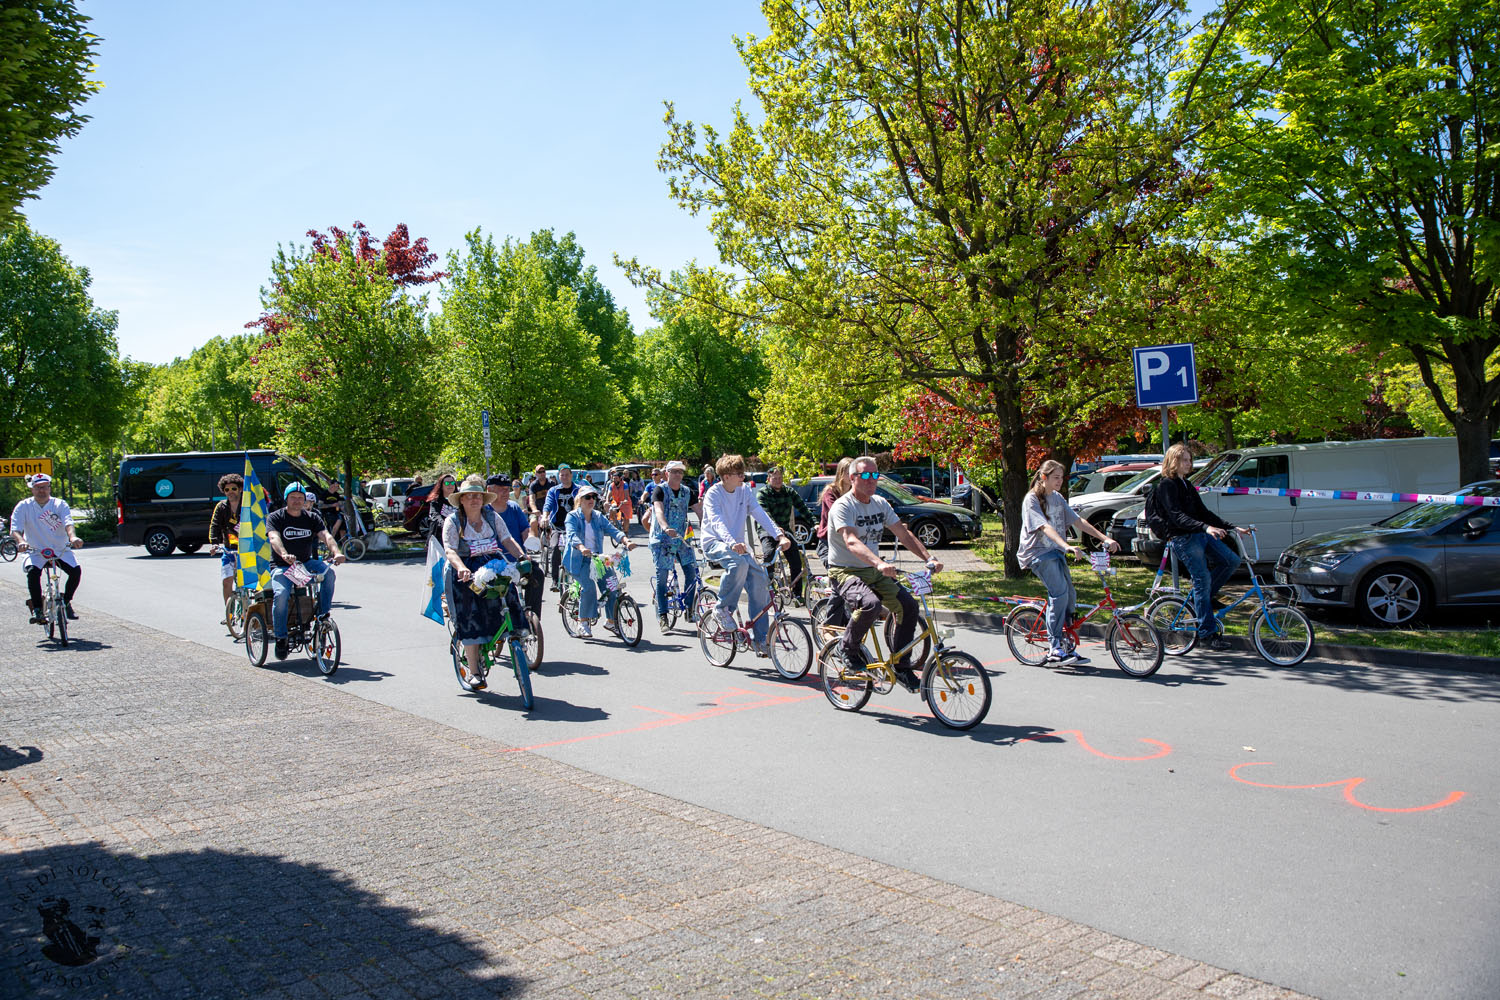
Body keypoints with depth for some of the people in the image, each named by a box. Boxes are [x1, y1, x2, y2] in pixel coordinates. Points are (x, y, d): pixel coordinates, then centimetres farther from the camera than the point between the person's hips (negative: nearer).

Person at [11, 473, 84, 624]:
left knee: (76, 570, -22)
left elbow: (68, 523, -17)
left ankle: (66, 602, 3)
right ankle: (37, 608, -15)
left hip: (61, 550, 1)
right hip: (36, 551, -1)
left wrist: (73, 537, -39)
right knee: (33, 571, -30)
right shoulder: (23, 506, -1)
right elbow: (15, 529, -11)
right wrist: (21, 542, -34)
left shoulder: (60, 504, -1)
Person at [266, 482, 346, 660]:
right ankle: (280, 638, -12)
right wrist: (285, 555, -45)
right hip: (282, 567, -3)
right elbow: (274, 538, -23)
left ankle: (323, 614, -17)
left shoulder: (312, 518, 6)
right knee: (281, 594, -29)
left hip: (306, 563, 3)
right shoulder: (275, 517, -3)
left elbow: (325, 535, -10)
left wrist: (336, 552, -32)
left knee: (328, 573, -27)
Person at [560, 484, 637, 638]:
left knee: (611, 587, -11)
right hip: (579, 560, -4)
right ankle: (583, 623, -11)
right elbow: (572, 534, -22)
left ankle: (611, 622, 9)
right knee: (589, 587, -26)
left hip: (596, 558, 4)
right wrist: (582, 548, -43)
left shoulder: (599, 517, 11)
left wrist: (626, 541, -23)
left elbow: (612, 530, -2)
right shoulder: (572, 516, -3)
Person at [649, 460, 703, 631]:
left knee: (691, 570, -8)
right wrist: (665, 528, -43)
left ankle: (689, 609, 6)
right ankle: (661, 615, -1)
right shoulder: (660, 490, -7)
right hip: (661, 538, -4)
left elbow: (699, 511, 4)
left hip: (681, 537, 4)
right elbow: (659, 510, -24)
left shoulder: (687, 491, 9)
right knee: (662, 575, -7)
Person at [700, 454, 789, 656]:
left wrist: (780, 535, -21)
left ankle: (759, 639, -3)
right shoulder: (713, 494, -13)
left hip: (738, 544, 5)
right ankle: (724, 608, -14)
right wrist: (732, 543, -46)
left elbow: (760, 515, -5)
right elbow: (716, 522, -28)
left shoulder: (745, 491, 3)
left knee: (759, 580, -12)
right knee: (739, 563, -36)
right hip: (715, 543, -5)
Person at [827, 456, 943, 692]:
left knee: (908, 605, -11)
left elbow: (904, 534, 7)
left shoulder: (880, 504, 7)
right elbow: (851, 542, -32)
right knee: (871, 603, -35)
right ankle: (848, 648, -8)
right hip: (845, 572, -7)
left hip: (873, 570, 7)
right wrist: (880, 563, -47)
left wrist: (928, 559, -8)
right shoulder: (842, 506, -16)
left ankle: (901, 666, 3)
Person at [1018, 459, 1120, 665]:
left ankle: (1065, 645, 14)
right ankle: (1056, 648, -19)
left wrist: (1105, 538, 0)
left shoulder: (1058, 499, 15)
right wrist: (1067, 546, -36)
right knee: (1059, 593, -21)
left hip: (1056, 552, 8)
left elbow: (1078, 521, 10)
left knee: (1070, 597, 1)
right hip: (1038, 553, -8)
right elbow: (1045, 527, -22)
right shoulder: (1032, 500, -9)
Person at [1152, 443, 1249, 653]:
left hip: (1200, 535, 9)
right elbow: (1177, 516, -20)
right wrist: (1205, 527, -34)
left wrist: (1233, 528, 11)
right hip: (1182, 539, -9)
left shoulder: (1187, 485, 20)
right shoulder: (1166, 485, -8)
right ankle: (1209, 632, -5)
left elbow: (1203, 512, 19)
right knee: (1203, 579, -10)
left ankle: (1201, 600, 11)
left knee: (1232, 560, -2)